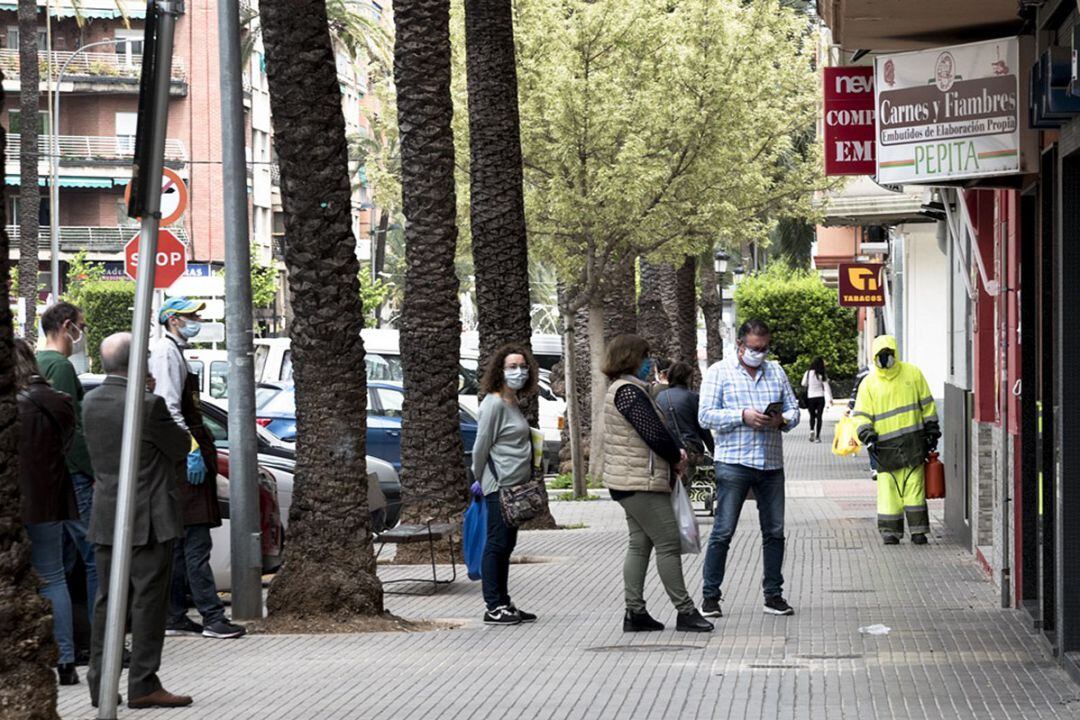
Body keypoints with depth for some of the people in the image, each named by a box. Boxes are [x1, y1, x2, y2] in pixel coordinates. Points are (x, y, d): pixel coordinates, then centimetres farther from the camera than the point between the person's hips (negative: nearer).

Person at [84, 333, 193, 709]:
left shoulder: (91, 402, 3)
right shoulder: (148, 405, -18)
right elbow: (181, 448, -7)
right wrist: (180, 430, 16)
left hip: (106, 518, 7)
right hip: (148, 520, -7)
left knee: (107, 600, 12)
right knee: (148, 601, -1)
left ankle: (100, 683, 14)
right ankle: (143, 684, -1)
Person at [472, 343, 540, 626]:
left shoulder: (515, 403, 16)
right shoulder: (495, 403, -13)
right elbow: (481, 445, -11)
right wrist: (481, 479, -1)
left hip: (516, 485, 10)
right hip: (499, 485, -10)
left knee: (506, 544, 12)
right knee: (497, 544, -8)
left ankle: (504, 605, 16)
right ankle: (494, 607, -6)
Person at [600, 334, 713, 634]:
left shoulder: (625, 389, 17)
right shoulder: (629, 391, -17)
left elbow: (662, 427, 19)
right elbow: (654, 433, -21)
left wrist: (678, 449, 3)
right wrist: (677, 459, -5)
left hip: (628, 482, 11)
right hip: (641, 482, -11)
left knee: (640, 544, 12)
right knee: (668, 543, -7)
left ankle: (635, 612, 12)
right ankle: (684, 612, -5)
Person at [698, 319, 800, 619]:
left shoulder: (776, 371, 15)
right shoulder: (719, 372, 1)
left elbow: (793, 409, 15)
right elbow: (706, 415, -6)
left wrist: (783, 420, -9)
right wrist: (742, 416, -18)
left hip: (771, 463, 4)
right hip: (734, 462, -4)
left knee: (774, 531, 7)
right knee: (723, 532, -5)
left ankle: (773, 594, 15)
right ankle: (710, 596, 1)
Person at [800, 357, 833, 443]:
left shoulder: (808, 373, -4)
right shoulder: (822, 375, -5)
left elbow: (804, 384, 6)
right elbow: (827, 387, -5)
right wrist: (830, 398, 0)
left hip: (810, 397, 1)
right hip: (820, 397, -1)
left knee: (812, 416, 16)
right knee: (819, 417, 5)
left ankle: (812, 430, -9)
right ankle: (817, 436, 1)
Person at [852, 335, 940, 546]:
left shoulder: (912, 373, 8)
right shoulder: (869, 384, 6)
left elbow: (927, 404, 14)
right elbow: (861, 415, 5)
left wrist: (932, 430, 12)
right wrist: (867, 435, -11)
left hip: (913, 440, 0)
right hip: (886, 445, 0)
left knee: (914, 486, -1)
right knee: (888, 489, -3)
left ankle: (918, 530, 4)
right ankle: (890, 531, 4)